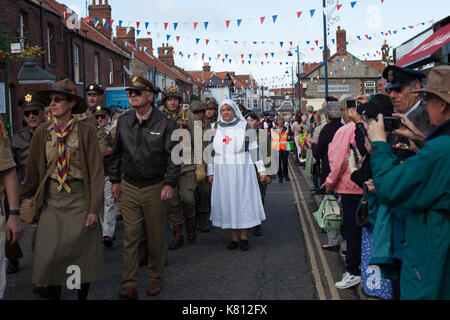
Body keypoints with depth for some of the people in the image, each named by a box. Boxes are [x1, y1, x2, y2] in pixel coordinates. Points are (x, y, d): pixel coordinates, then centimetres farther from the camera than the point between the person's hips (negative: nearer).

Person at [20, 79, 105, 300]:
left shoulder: (86, 132, -7)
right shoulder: (42, 133, 2)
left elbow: (96, 172, -7)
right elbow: (32, 171, 10)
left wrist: (94, 209, -10)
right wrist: (19, 198, 13)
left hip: (80, 199, -2)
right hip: (52, 200, 2)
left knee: (82, 253, 7)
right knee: (50, 255, 2)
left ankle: (82, 296, 25)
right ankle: (53, 296, 19)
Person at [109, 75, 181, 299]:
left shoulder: (165, 123, -8)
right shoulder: (123, 121, 5)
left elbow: (173, 156, -7)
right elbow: (117, 153, 14)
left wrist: (170, 183, -14)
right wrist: (115, 180, 11)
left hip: (155, 187, -3)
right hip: (129, 187, 3)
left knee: (155, 237, 8)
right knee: (130, 237, 1)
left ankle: (155, 278, 25)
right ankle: (129, 285, 4)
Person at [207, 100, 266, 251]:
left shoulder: (244, 126, 0)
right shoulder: (216, 128, 9)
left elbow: (254, 148, 1)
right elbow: (211, 151, 14)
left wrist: (261, 169, -1)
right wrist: (210, 172, 11)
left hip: (242, 170, -2)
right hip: (223, 173, 3)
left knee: (243, 201, -2)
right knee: (227, 203, 3)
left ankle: (243, 237, 9)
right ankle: (234, 237, 12)